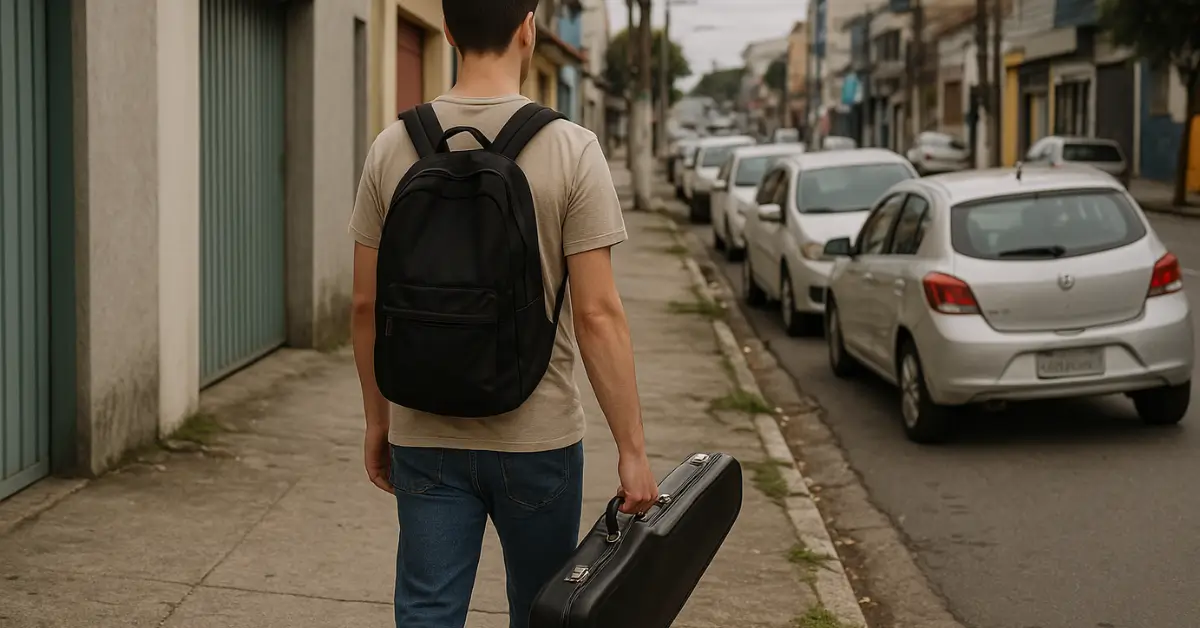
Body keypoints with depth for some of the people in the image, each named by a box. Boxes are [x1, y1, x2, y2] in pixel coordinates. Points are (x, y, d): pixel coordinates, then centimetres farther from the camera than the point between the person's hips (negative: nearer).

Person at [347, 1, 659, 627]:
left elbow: (366, 305, 2)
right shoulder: (571, 150, -12)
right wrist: (632, 449, -8)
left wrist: (377, 421, 14)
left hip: (424, 437, 2)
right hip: (538, 438, -2)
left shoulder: (393, 147, -2)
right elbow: (596, 314, -14)